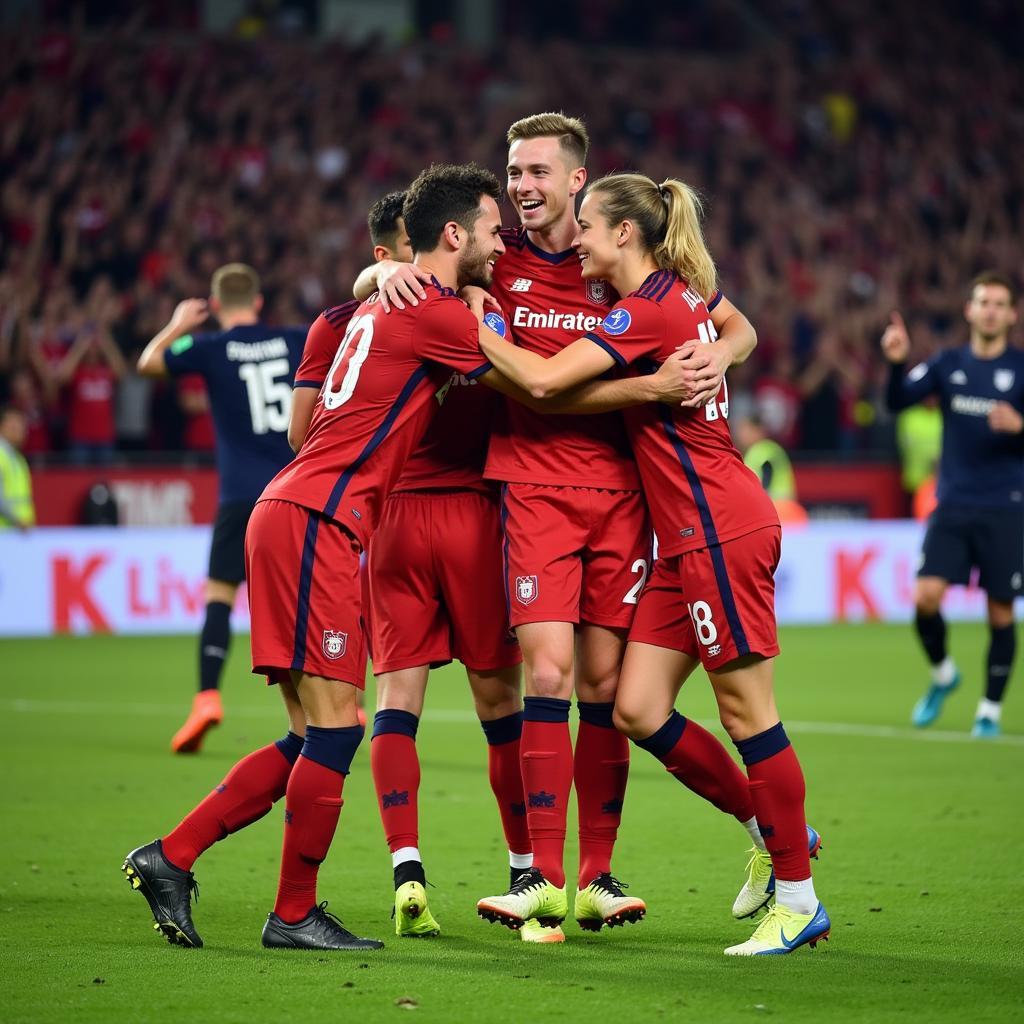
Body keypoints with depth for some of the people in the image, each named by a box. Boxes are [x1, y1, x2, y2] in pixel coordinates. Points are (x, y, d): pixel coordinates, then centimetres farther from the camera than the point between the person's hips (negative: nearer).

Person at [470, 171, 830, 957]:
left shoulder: (647, 310, -15)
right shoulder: (688, 295, 13)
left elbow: (543, 379, -21)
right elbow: (737, 328, 36)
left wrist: (478, 330, -6)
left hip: (719, 529, -9)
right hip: (689, 537, 9)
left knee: (745, 709, -4)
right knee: (638, 710, 7)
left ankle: (799, 898, 4)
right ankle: (775, 828, 19)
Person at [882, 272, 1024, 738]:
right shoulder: (948, 364, 6)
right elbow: (897, 401, -4)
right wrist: (897, 363, -22)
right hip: (953, 506, 1)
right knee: (926, 597, -13)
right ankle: (942, 674, 15)